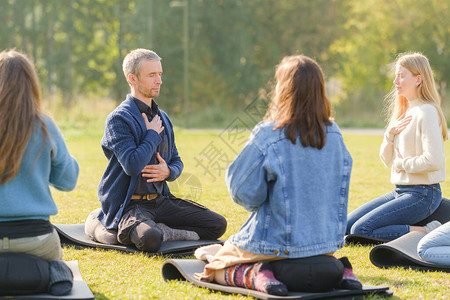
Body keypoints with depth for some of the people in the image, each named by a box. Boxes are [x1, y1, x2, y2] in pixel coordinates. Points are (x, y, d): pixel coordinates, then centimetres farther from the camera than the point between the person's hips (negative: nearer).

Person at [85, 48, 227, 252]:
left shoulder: (162, 118, 14)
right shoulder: (119, 119, -11)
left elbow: (176, 160, 21)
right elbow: (133, 165, -23)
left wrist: (168, 172, -3)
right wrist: (153, 134, -11)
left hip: (161, 199, 8)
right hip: (130, 204, -8)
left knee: (217, 224, -4)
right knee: (150, 239, -39)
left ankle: (160, 230, -3)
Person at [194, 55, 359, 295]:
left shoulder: (267, 135, -20)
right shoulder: (334, 135, -3)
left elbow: (243, 192, -14)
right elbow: (339, 190, 9)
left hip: (279, 244, -5)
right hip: (327, 243, 5)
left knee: (218, 267, 17)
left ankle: (256, 275, -13)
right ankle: (337, 268, 6)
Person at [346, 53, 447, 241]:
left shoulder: (426, 112, -14)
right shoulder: (404, 111, 15)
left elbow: (434, 161, -25)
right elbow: (388, 161, 15)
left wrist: (403, 163, -10)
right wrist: (389, 135, -3)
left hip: (422, 195, -10)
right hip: (400, 191, 10)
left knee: (360, 230, -19)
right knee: (345, 225, 4)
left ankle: (425, 233, -11)